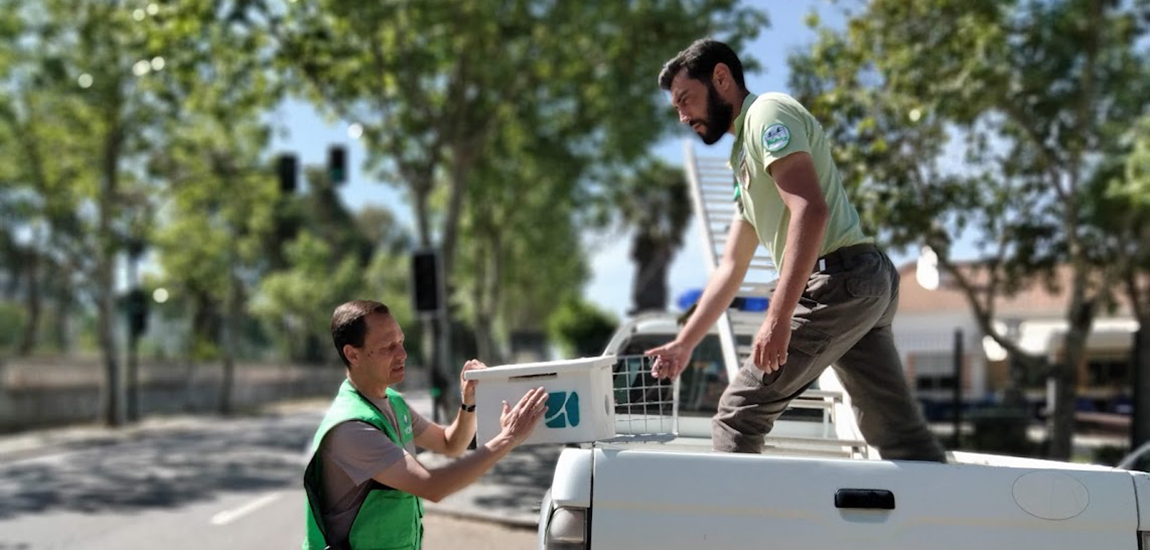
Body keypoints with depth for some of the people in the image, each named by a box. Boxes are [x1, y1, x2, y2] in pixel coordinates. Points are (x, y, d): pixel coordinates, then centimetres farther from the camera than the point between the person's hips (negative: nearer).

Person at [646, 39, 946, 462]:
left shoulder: (767, 113, -3)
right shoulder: (745, 156, 26)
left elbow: (810, 209, -19)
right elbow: (731, 267, 29)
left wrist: (778, 317, -24)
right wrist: (684, 344, 27)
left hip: (840, 280, -10)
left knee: (737, 416, -5)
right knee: (902, 436, 10)